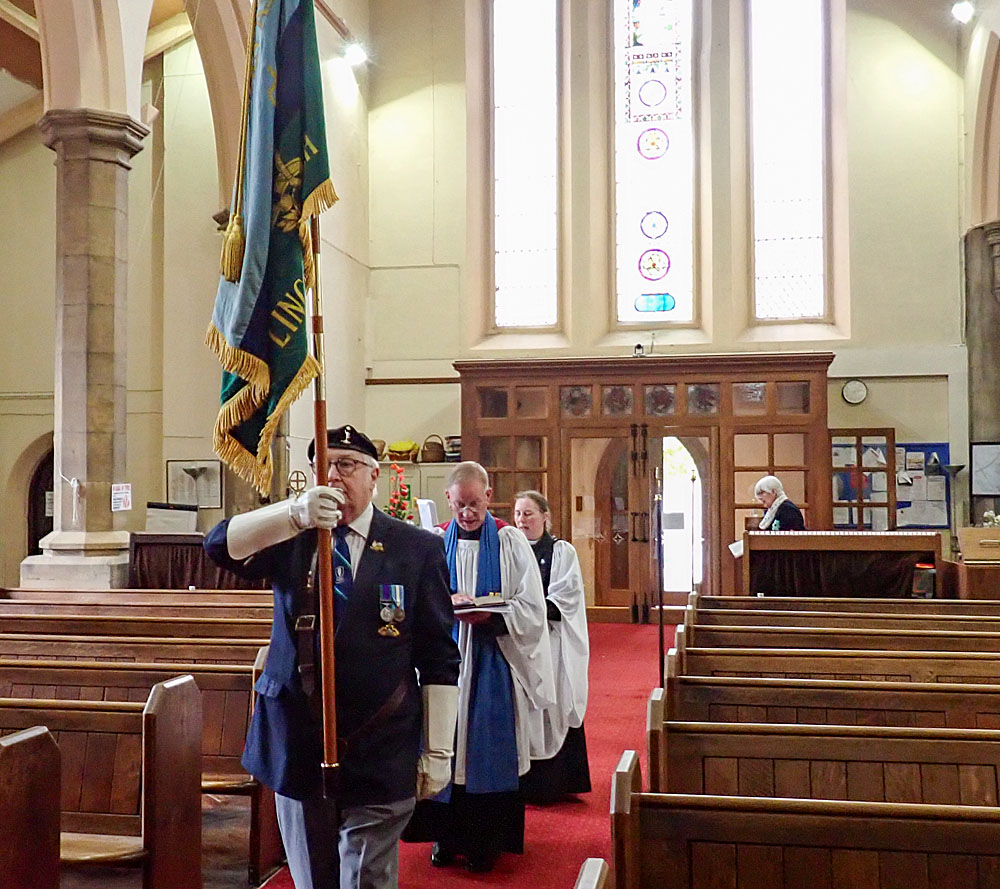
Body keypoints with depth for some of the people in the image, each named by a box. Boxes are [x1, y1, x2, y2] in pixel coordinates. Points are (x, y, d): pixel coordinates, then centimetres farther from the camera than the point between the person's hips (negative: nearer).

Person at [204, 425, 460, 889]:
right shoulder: (290, 537, 5)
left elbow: (439, 659, -2)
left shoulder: (418, 549, -2)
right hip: (298, 747, 3)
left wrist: (437, 752, -4)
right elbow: (221, 544, -14)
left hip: (378, 757, -3)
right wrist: (295, 513, -31)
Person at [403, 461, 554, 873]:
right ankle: (447, 835, 18)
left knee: (489, 746, 1)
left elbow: (531, 609, -4)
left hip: (493, 663, -2)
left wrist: (489, 617, -20)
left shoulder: (510, 542, -1)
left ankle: (485, 840, 14)